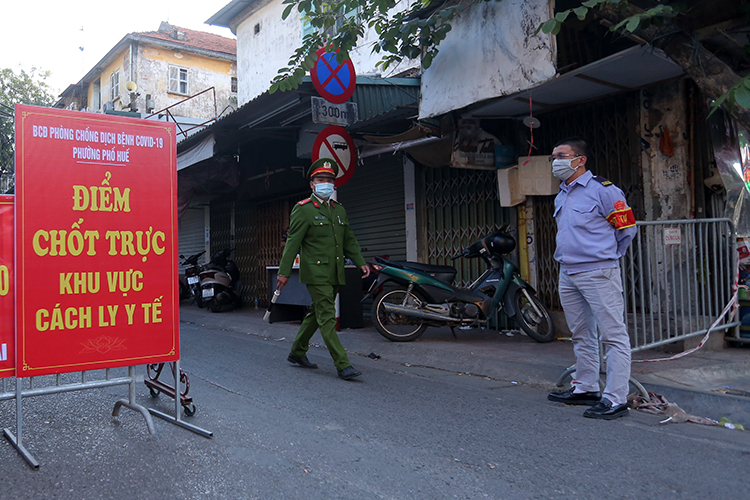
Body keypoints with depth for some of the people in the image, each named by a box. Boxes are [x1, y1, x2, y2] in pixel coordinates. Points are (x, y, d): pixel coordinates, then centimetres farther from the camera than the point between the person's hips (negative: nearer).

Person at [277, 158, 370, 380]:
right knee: (327, 318, -8)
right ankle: (343, 365, -9)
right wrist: (284, 272, -10)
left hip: (334, 274, 8)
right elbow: (292, 242, -8)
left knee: (316, 314, 16)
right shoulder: (303, 210, -5)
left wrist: (360, 262, 10)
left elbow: (349, 240, 21)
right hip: (315, 272, -7)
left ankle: (297, 352, 32)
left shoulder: (339, 210, 16)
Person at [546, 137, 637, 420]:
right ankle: (585, 389, 27)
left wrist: (606, 257, 5)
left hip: (598, 273, -9)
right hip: (567, 274, 9)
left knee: (613, 335, -5)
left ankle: (615, 399, -2)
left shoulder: (603, 190, -8)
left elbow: (627, 228, -4)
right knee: (581, 335, 16)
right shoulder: (561, 197, 17)